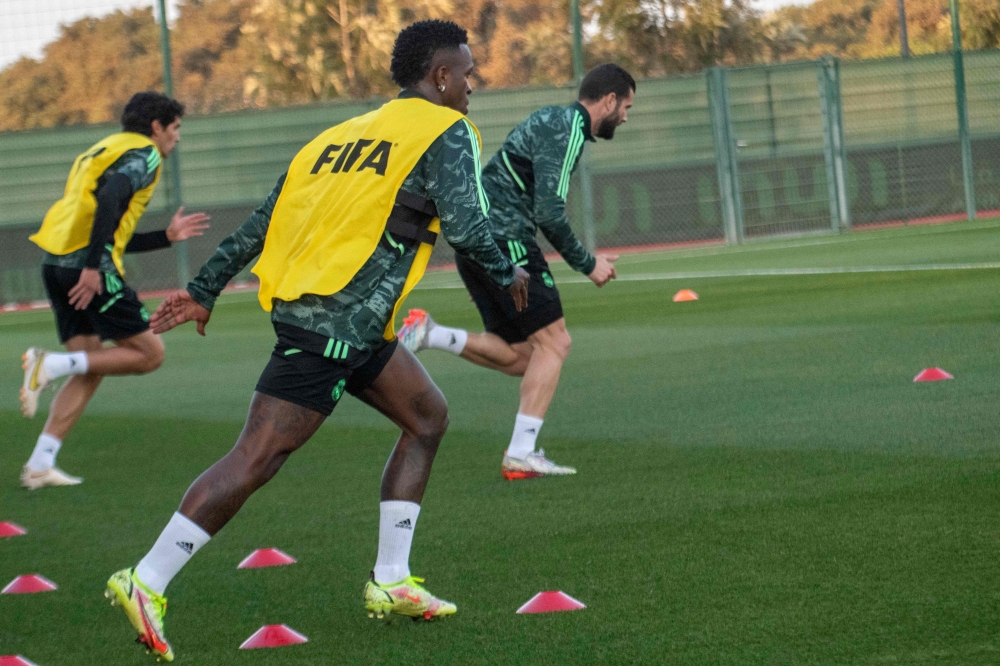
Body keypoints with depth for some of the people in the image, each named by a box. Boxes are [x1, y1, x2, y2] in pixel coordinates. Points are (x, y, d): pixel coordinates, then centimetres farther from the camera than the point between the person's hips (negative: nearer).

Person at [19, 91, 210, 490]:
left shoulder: (105, 150, 29)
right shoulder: (143, 154, 1)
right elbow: (110, 198, -20)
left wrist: (168, 237, 29)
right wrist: (93, 267, -24)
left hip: (57, 262, 9)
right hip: (87, 266, -9)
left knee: (90, 370, 12)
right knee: (149, 354, 0)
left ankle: (40, 465, 4)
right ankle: (51, 365, -12)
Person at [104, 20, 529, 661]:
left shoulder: (348, 131, 20)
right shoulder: (447, 131, -2)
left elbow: (261, 222, 18)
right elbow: (465, 225, -14)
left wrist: (204, 290, 19)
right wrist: (507, 275, 5)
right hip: (334, 324, -9)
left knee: (428, 417, 18)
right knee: (257, 459, -10)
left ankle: (391, 582, 17)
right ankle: (147, 583, -11)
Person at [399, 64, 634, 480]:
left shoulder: (553, 120, 20)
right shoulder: (567, 129, -11)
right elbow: (549, 212, -18)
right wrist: (587, 264, -8)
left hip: (474, 239, 10)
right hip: (503, 238, -10)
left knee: (519, 357, 11)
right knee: (553, 341, -4)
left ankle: (427, 335, 0)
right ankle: (521, 455, -7)